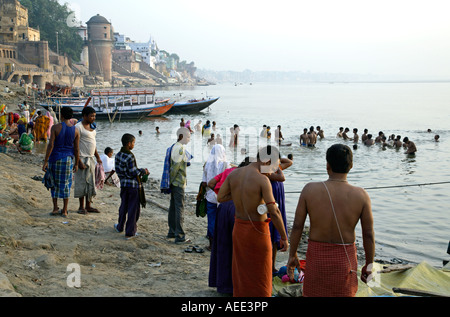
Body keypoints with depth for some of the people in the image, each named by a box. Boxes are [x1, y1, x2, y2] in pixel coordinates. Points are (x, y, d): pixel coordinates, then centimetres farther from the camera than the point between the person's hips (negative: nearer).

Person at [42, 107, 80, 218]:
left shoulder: (55, 127, -10)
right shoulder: (76, 130, -3)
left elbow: (51, 145, -14)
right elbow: (76, 149, -1)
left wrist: (45, 161, -10)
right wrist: (76, 164, 9)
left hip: (55, 158, -1)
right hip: (69, 159, 2)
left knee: (55, 183, 13)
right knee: (66, 184, 9)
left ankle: (55, 208, 15)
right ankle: (64, 211, 12)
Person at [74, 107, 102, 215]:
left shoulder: (91, 126, 13)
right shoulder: (78, 127, -13)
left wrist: (97, 157, 19)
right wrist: (79, 161, -21)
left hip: (91, 158, 8)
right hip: (82, 158, -8)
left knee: (91, 182, 10)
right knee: (82, 182, -2)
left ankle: (88, 206, 17)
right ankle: (81, 207, 7)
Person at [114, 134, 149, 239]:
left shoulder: (118, 155, 4)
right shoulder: (130, 156, -19)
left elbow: (118, 170, 10)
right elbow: (133, 172, -18)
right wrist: (143, 171, -4)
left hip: (123, 184, 8)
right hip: (133, 185, -8)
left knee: (124, 206, 22)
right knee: (133, 209, 1)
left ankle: (120, 227, 36)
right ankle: (129, 233, 4)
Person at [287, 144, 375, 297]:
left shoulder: (310, 190, -13)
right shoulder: (361, 195, -13)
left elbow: (297, 226, -8)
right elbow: (369, 234, -7)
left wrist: (292, 256, 5)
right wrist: (368, 265, 7)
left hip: (316, 256, 0)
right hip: (345, 258, 0)